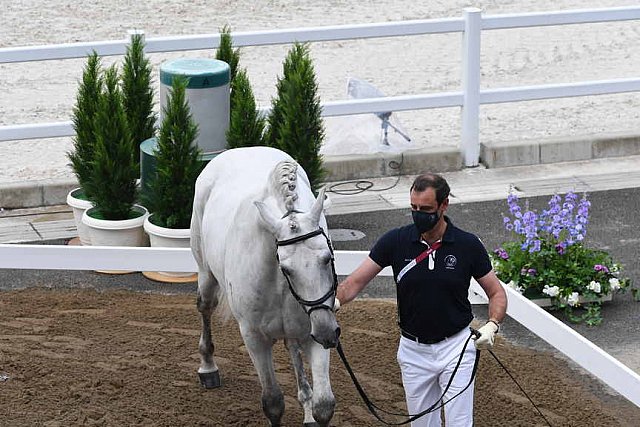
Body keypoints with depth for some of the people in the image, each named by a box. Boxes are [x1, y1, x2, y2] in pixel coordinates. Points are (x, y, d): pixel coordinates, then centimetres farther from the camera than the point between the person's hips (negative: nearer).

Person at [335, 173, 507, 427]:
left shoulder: (468, 245, -9)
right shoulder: (395, 241, -7)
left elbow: (497, 293, 0)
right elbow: (356, 281, -9)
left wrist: (491, 326, -19)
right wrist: (336, 301, -29)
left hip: (456, 347, -2)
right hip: (413, 350, 2)